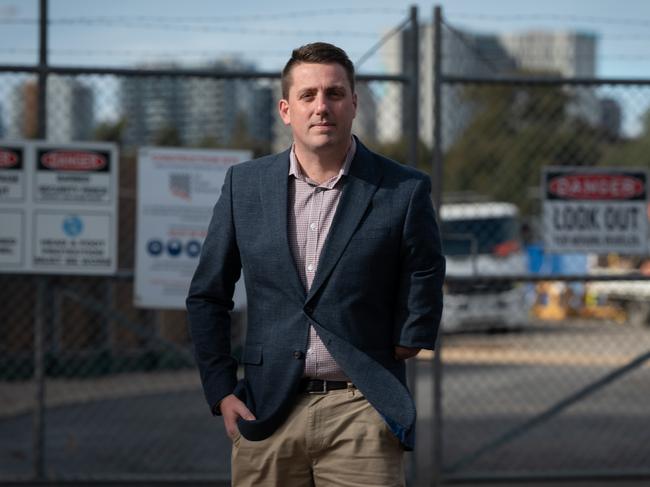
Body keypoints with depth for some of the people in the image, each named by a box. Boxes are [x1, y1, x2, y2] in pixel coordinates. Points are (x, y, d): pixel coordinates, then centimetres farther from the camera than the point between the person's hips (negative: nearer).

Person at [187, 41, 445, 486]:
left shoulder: (404, 191, 0)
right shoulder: (244, 185, 8)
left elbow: (424, 285, 10)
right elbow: (208, 296, 13)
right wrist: (221, 393, 7)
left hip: (361, 414, -2)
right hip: (267, 413, 2)